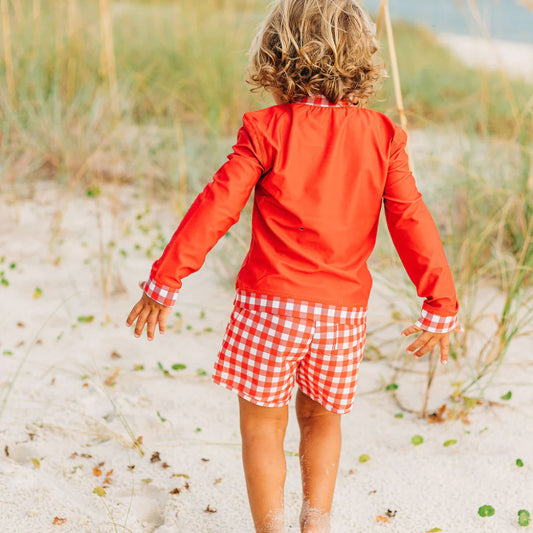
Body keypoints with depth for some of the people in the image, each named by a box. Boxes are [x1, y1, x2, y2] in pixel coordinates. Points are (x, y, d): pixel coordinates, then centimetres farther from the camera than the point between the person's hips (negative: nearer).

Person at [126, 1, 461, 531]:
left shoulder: (265, 130, -6)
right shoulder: (382, 135, 1)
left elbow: (216, 208, -9)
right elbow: (412, 223, 1)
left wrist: (165, 279, -3)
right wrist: (441, 304, 7)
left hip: (270, 303, -3)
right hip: (344, 308, 3)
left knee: (262, 426, 12)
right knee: (320, 418, 24)